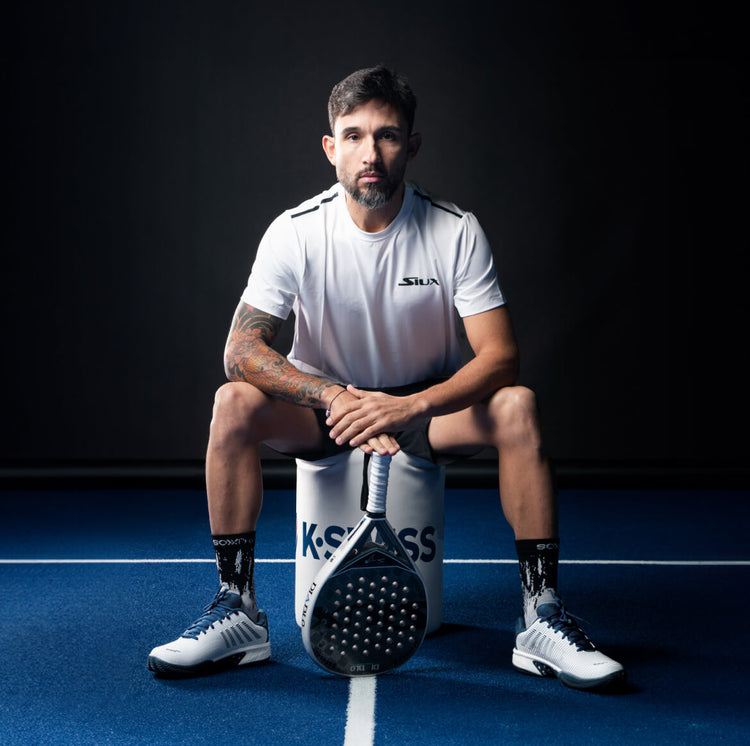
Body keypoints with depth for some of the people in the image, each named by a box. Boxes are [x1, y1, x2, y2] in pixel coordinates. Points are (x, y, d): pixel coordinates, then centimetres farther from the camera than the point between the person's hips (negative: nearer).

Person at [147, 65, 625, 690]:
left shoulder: (457, 232, -15)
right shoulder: (295, 233, -14)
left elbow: (500, 355, -19)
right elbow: (242, 349, -19)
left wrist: (408, 406, -37)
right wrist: (335, 398, -35)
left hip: (426, 406, 0)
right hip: (324, 406, 1)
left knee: (517, 406, -29)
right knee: (235, 403, -28)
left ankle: (542, 615, -21)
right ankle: (237, 612, -18)